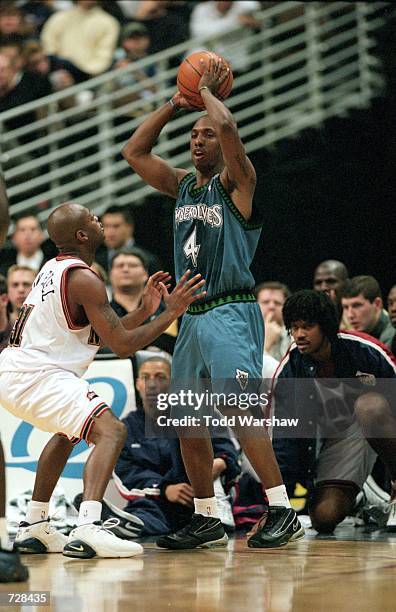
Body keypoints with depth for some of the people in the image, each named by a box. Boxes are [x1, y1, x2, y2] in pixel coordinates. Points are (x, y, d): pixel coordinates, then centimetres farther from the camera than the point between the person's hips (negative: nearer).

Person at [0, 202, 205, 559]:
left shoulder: (54, 269, 19)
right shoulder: (84, 280, -12)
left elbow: (104, 334, 23)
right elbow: (122, 346, -13)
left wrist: (145, 311, 18)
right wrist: (171, 313, -6)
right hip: (38, 375, -10)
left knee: (69, 431, 33)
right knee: (110, 432, -17)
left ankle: (34, 527, 33)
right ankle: (87, 530, -35)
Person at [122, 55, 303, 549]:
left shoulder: (236, 182, -4)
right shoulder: (183, 185, 17)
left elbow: (227, 127, -21)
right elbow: (134, 152, 17)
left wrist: (207, 90, -3)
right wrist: (174, 104, 14)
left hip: (230, 315, -8)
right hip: (192, 318, 8)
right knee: (187, 422, 7)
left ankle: (283, 514, -17)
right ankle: (206, 521, 16)